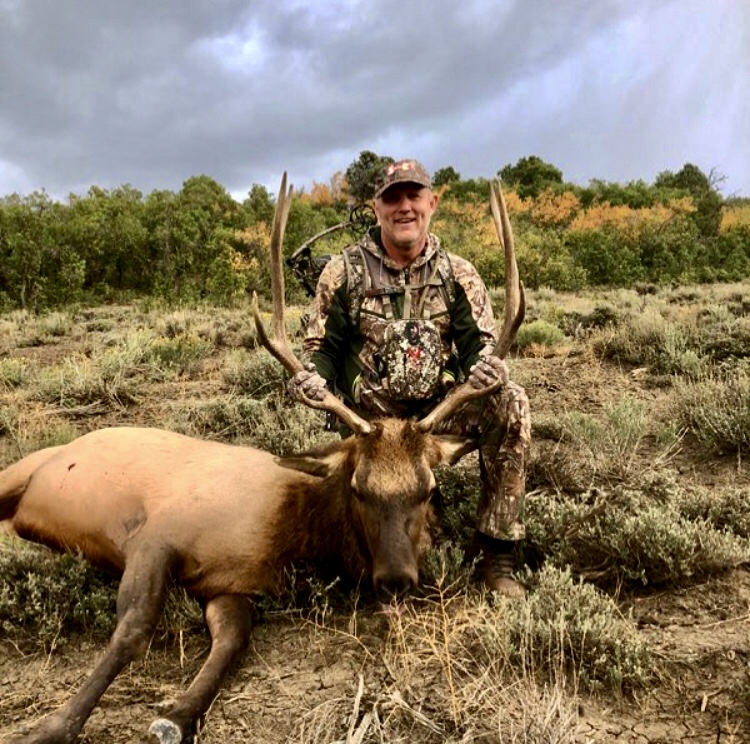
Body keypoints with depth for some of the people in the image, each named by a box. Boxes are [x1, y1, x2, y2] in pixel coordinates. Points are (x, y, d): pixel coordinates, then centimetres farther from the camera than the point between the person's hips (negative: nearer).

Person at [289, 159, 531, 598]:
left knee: (509, 403, -28)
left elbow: (479, 342, 1)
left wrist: (485, 366, -24)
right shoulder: (345, 272, 1)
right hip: (371, 422, -1)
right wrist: (311, 377, -21)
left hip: (440, 410, 1)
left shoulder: (457, 274, 4)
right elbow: (322, 346, 3)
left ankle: (498, 555, -19)